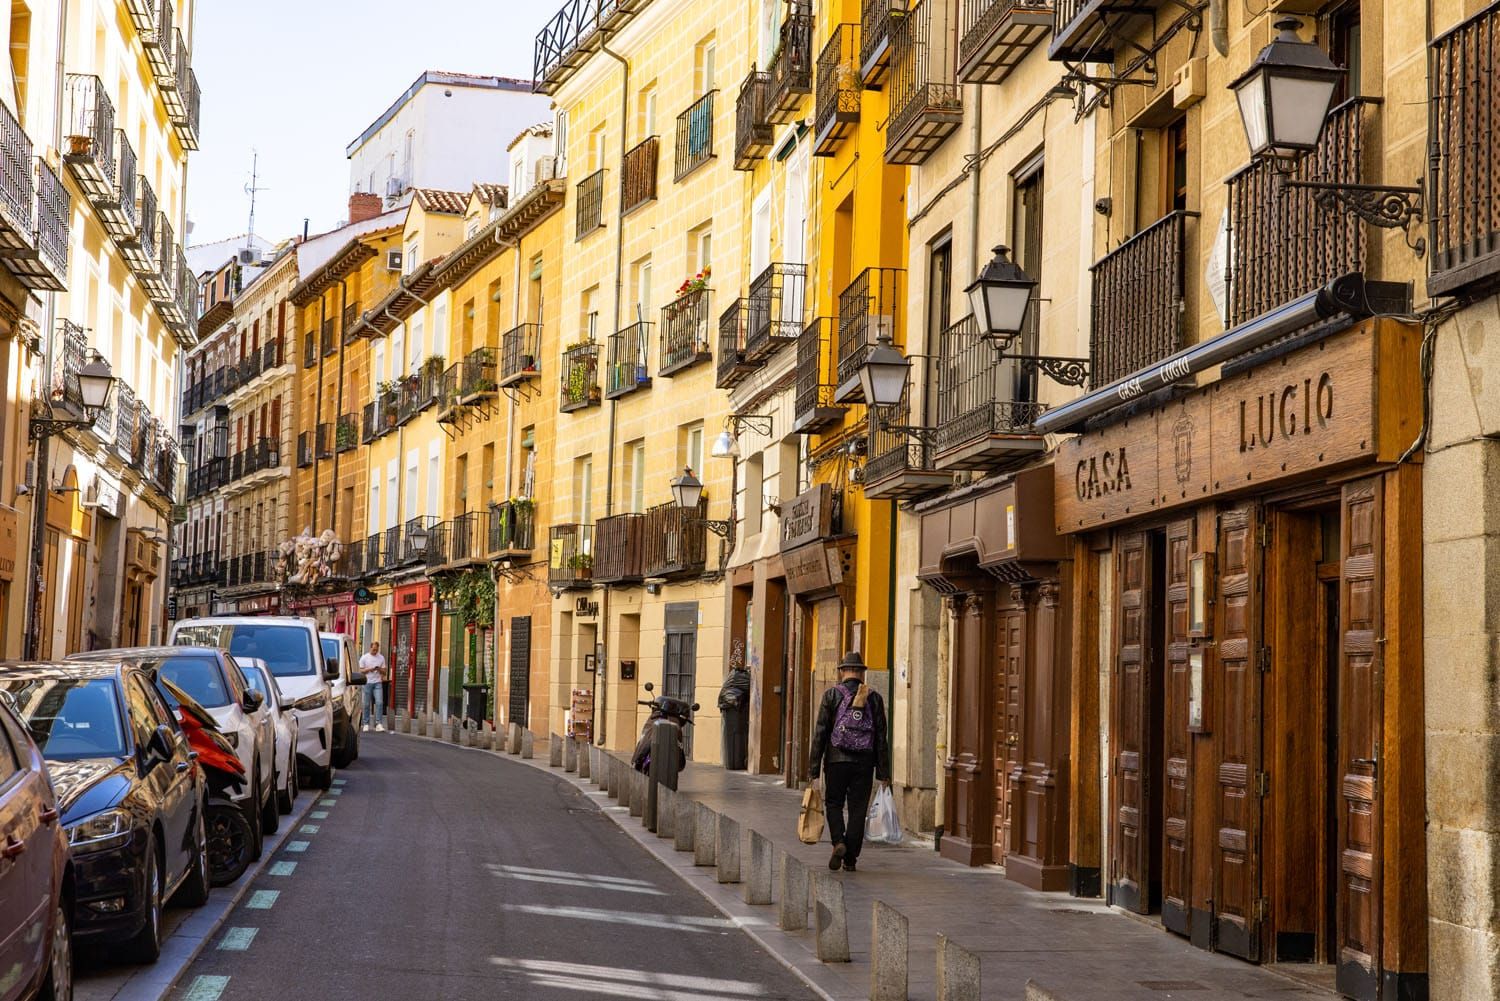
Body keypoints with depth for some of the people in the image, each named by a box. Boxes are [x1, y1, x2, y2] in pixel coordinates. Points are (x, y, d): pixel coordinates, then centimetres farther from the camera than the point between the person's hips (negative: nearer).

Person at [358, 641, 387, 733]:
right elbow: (361, 670, 0)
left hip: (377, 683, 1)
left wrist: (380, 669, -11)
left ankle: (379, 724, -14)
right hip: (367, 683, -1)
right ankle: (366, 724, 10)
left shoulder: (381, 658, 9)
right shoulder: (364, 658, 3)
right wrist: (370, 669, -15)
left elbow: (384, 671, 11)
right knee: (366, 704, 2)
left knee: (379, 702, -12)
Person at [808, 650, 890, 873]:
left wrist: (814, 768, -2)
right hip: (864, 762, 1)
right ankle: (851, 858, 7)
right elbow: (881, 737, 4)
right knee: (858, 809, 7)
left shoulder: (832, 695, -1)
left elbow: (820, 733, -4)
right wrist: (884, 772, 7)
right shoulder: (874, 698, 5)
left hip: (837, 760, -1)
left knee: (833, 804, 13)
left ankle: (838, 842, -9)